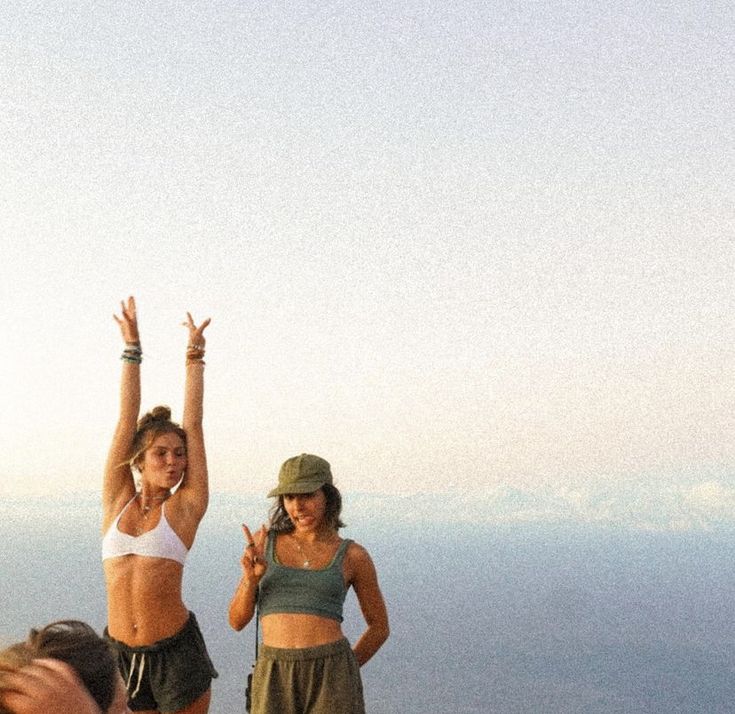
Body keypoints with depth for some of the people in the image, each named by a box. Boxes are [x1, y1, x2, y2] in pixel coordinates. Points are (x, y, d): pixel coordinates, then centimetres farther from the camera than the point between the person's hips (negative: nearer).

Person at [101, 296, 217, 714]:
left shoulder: (186, 506, -2)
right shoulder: (118, 501, 3)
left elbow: (194, 424, -2)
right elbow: (127, 420, 2)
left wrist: (195, 356, 1)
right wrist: (132, 348, 1)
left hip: (176, 652, -2)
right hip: (119, 651, 2)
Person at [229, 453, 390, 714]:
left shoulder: (353, 556, 5)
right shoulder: (264, 542, 9)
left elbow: (379, 627, 16)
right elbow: (237, 621, 8)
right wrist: (251, 577, -11)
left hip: (330, 682, -2)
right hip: (276, 682, 2)